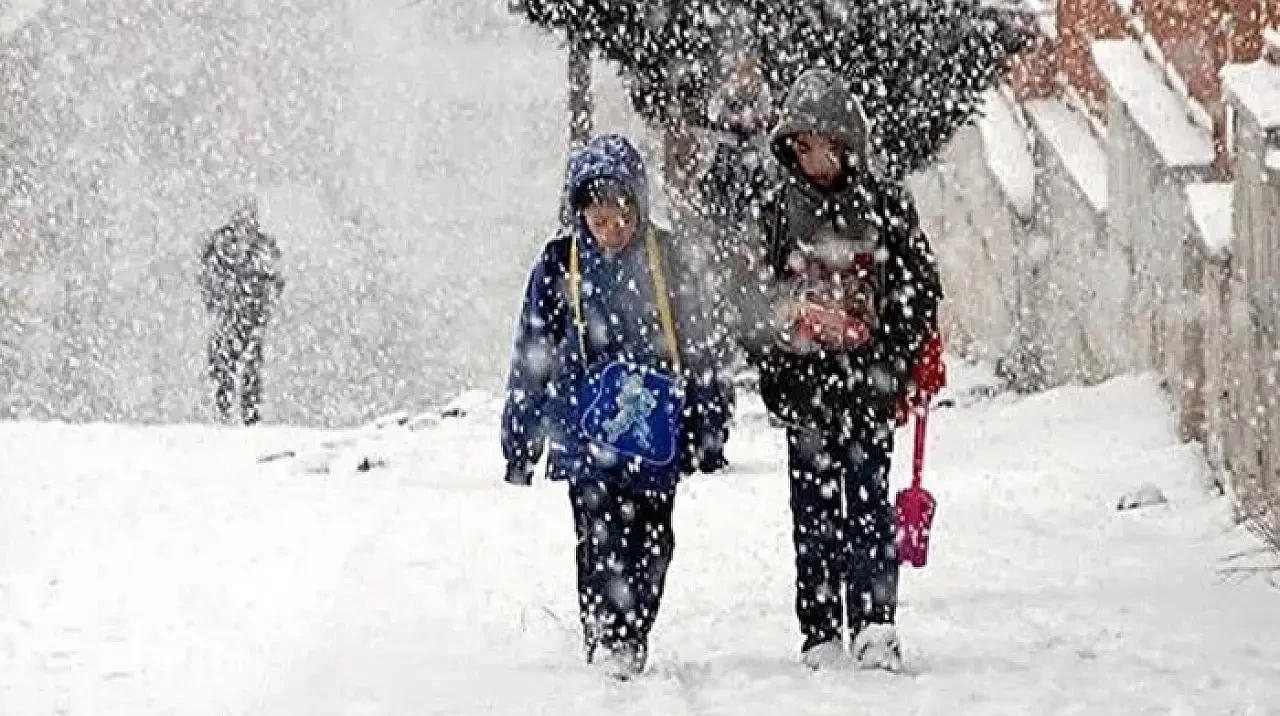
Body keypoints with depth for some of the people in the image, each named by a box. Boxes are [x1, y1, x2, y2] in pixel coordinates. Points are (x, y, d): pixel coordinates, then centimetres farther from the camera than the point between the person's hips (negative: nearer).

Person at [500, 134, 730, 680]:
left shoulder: (662, 257, 5)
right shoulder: (560, 263, 1)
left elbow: (695, 346, 12)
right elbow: (533, 354, 7)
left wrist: (708, 428, 12)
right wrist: (519, 438, 7)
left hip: (654, 429, 2)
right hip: (587, 428, -2)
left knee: (651, 543, 3)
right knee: (602, 542, -9)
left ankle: (632, 644, 15)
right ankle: (604, 645, -6)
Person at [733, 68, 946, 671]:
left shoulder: (883, 202, 4)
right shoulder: (774, 203, 4)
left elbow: (920, 286, 9)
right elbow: (752, 291, 5)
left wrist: (920, 360, 3)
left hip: (870, 378, -1)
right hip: (804, 380, 1)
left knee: (867, 502, -6)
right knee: (814, 509, 3)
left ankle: (875, 626, -9)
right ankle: (822, 637, 6)